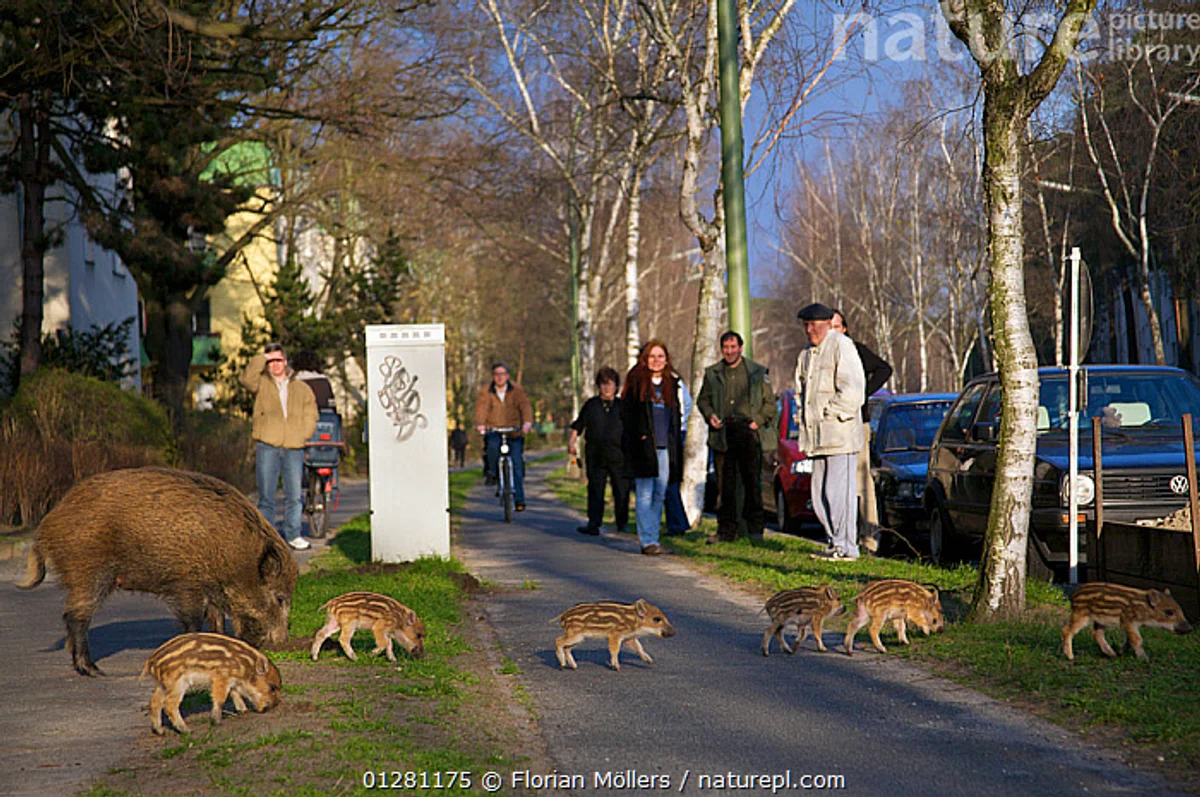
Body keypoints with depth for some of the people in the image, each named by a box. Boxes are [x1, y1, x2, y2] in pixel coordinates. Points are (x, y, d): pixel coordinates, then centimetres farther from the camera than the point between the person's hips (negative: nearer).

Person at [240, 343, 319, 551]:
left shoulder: (302, 389, 16)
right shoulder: (262, 384, 10)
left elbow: (310, 418, 14)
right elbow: (246, 378, -12)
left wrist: (299, 436, 0)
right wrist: (262, 358, -7)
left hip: (294, 449, 2)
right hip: (267, 447, -2)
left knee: (294, 494, 4)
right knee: (266, 495, 0)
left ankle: (293, 534, 14)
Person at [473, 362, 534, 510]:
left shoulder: (517, 390, 1)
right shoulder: (486, 392, 1)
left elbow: (525, 406, -13)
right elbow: (481, 408, -13)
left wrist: (527, 423, -32)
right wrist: (480, 424, -34)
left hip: (514, 433, 0)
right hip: (493, 431, 0)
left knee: (517, 466, -7)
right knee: (493, 445, -33)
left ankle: (519, 499, 0)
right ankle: (492, 472, -5)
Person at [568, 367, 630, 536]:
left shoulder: (622, 405, 7)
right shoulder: (591, 405, 9)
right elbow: (578, 425, 17)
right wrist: (572, 441, 7)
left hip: (618, 456, 0)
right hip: (595, 456, 1)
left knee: (621, 490, 2)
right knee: (595, 490, -2)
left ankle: (622, 523, 15)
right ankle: (593, 524, -2)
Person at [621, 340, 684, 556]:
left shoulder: (671, 383, 15)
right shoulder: (636, 381, 0)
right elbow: (626, 413, -2)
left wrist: (676, 444, 13)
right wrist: (637, 436, -10)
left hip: (665, 448, 5)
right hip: (644, 447, -5)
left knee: (659, 495, 7)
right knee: (644, 495, -8)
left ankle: (652, 539, 14)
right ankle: (648, 541, -9)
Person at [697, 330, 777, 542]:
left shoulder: (757, 372, 8)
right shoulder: (712, 374, 14)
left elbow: (770, 402, 10)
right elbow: (703, 399, 21)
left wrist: (759, 421, -4)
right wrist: (710, 415, 1)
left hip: (747, 430, -2)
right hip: (722, 432, 2)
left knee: (752, 481, -4)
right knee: (725, 484, 2)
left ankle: (755, 528, 2)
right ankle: (726, 529, 7)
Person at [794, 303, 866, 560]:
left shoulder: (841, 346, -7)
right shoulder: (806, 354, 20)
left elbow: (851, 388, -14)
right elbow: (801, 390, 27)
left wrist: (831, 414, -15)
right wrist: (802, 417, 12)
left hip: (840, 433, -9)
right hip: (817, 437, 9)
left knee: (838, 489, -11)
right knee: (820, 493, 8)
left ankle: (846, 546, -8)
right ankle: (835, 541, 16)